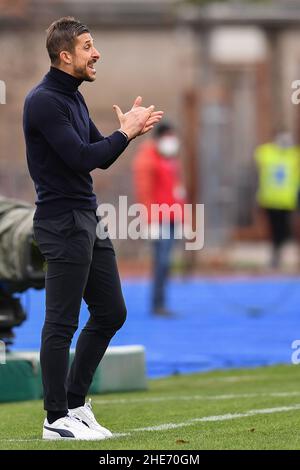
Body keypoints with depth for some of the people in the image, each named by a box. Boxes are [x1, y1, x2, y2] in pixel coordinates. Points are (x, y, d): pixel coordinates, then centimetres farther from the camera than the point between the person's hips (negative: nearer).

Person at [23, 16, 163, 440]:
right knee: (62, 323, -3)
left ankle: (75, 402, 20)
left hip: (87, 219, 10)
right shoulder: (44, 101, -16)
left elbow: (101, 158, 18)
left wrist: (127, 131, 0)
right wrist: (125, 134, -12)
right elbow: (82, 158, -23)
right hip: (62, 222, -10)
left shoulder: (74, 98, 14)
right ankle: (57, 419, 4)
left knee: (111, 313, 12)